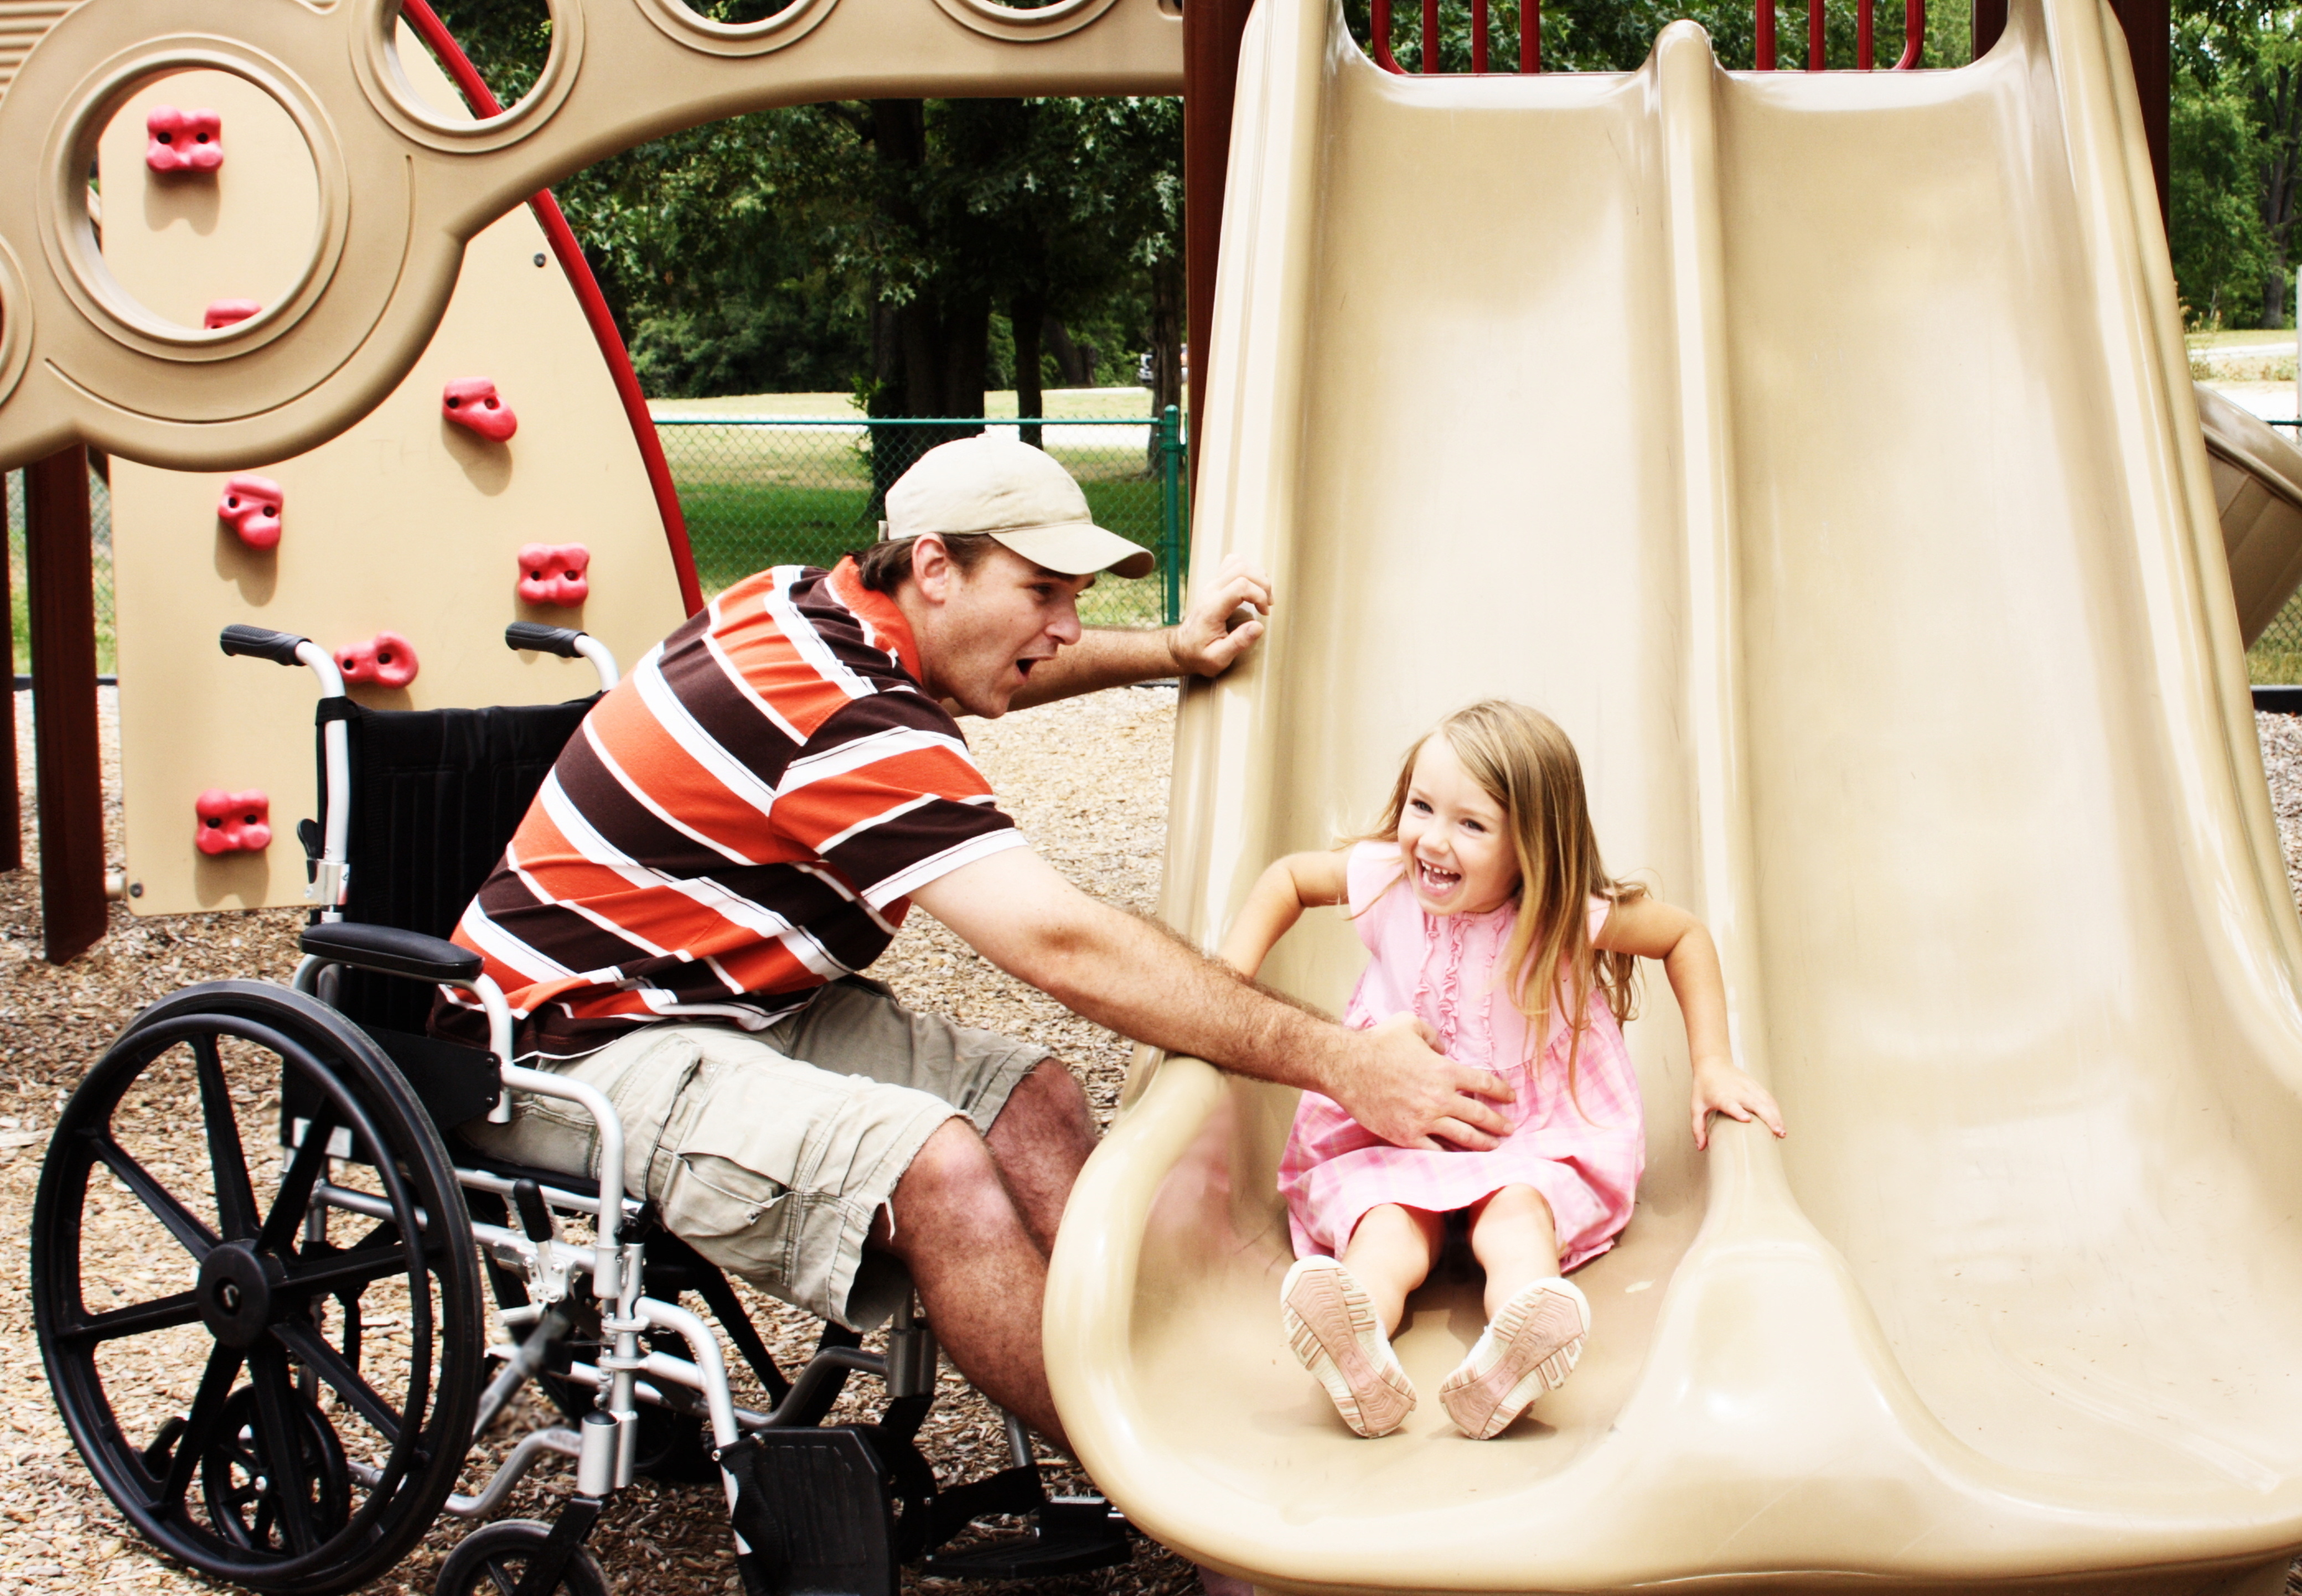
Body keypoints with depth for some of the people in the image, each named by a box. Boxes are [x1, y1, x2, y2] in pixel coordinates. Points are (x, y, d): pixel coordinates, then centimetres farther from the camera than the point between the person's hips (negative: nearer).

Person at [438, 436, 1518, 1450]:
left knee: (1028, 1098, -2)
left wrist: (1170, 652, 23)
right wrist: (1337, 1062, -29)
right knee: (933, 1166, -30)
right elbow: (1067, 948, -31)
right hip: (579, 1055, -11)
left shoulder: (814, 606, 1)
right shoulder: (847, 720, -28)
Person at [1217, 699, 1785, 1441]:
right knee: (1386, 1232, -30)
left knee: (1517, 1219, -33)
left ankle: (1508, 1366, -61)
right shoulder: (1386, 879, -12)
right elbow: (1288, 877, 10)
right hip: (1389, 1133, 1)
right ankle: (1357, 1361, -60)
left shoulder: (1566, 913, -16)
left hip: (1535, 1136, -1)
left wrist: (1712, 1064, -6)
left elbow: (1686, 937, 0)